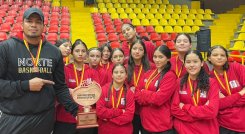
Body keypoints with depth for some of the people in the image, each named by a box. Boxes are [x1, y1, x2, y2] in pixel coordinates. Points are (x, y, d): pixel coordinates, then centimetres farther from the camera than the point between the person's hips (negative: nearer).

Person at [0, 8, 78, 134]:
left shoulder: (54, 52, 4)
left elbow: (60, 87, 6)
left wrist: (75, 109, -4)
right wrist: (26, 85, -16)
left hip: (45, 118, 3)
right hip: (13, 119, -2)